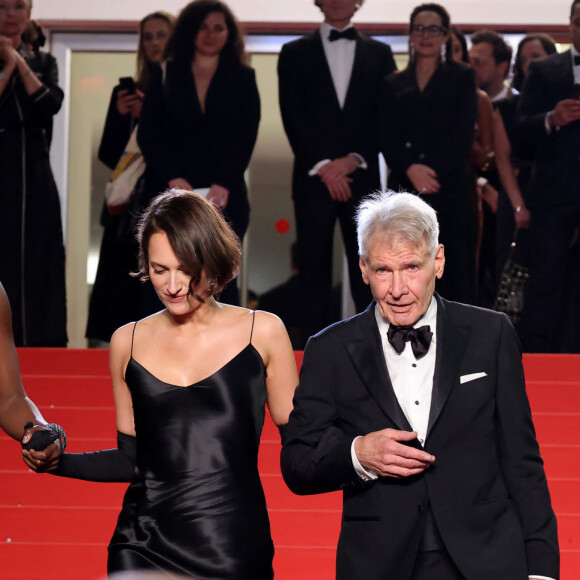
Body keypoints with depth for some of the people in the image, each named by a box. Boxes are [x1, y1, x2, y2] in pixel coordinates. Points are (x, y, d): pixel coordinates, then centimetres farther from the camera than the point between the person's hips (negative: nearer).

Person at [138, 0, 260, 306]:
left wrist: (223, 184, -12)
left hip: (224, 197, -1)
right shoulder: (165, 76, 11)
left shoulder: (243, 78, 10)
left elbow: (246, 137, 2)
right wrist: (173, 178, -9)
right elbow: (148, 134, 5)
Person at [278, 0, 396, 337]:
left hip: (362, 178, 1)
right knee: (315, 274, 0)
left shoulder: (379, 54, 13)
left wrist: (354, 159, -9)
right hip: (313, 179, 0)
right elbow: (293, 117, 1)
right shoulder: (295, 53, 10)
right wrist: (322, 166, -10)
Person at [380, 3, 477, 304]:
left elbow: (463, 133, -1)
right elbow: (387, 138, 6)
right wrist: (411, 169, -13)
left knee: (455, 269, -6)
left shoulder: (462, 78, 10)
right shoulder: (394, 84, 16)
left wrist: (433, 172, -13)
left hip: (450, 188, -2)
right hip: (405, 189, 2)